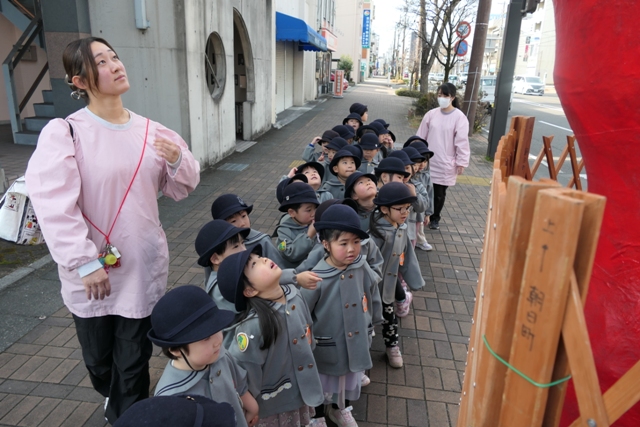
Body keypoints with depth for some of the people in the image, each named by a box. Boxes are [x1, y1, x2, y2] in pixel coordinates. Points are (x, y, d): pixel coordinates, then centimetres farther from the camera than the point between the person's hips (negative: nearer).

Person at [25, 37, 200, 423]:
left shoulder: (151, 130, 2)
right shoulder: (64, 132, -12)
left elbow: (181, 189, 7)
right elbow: (53, 204, -20)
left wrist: (177, 161, -13)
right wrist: (85, 263, -24)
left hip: (144, 267, 2)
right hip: (91, 273, -1)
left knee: (133, 362, 11)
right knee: (99, 359, 20)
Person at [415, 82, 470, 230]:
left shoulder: (459, 117, -8)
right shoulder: (431, 114, 2)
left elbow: (462, 141, -8)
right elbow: (421, 136, 7)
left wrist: (461, 162, -9)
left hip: (445, 163, -2)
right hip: (427, 160, 3)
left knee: (439, 193, 9)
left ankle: (435, 218, 28)